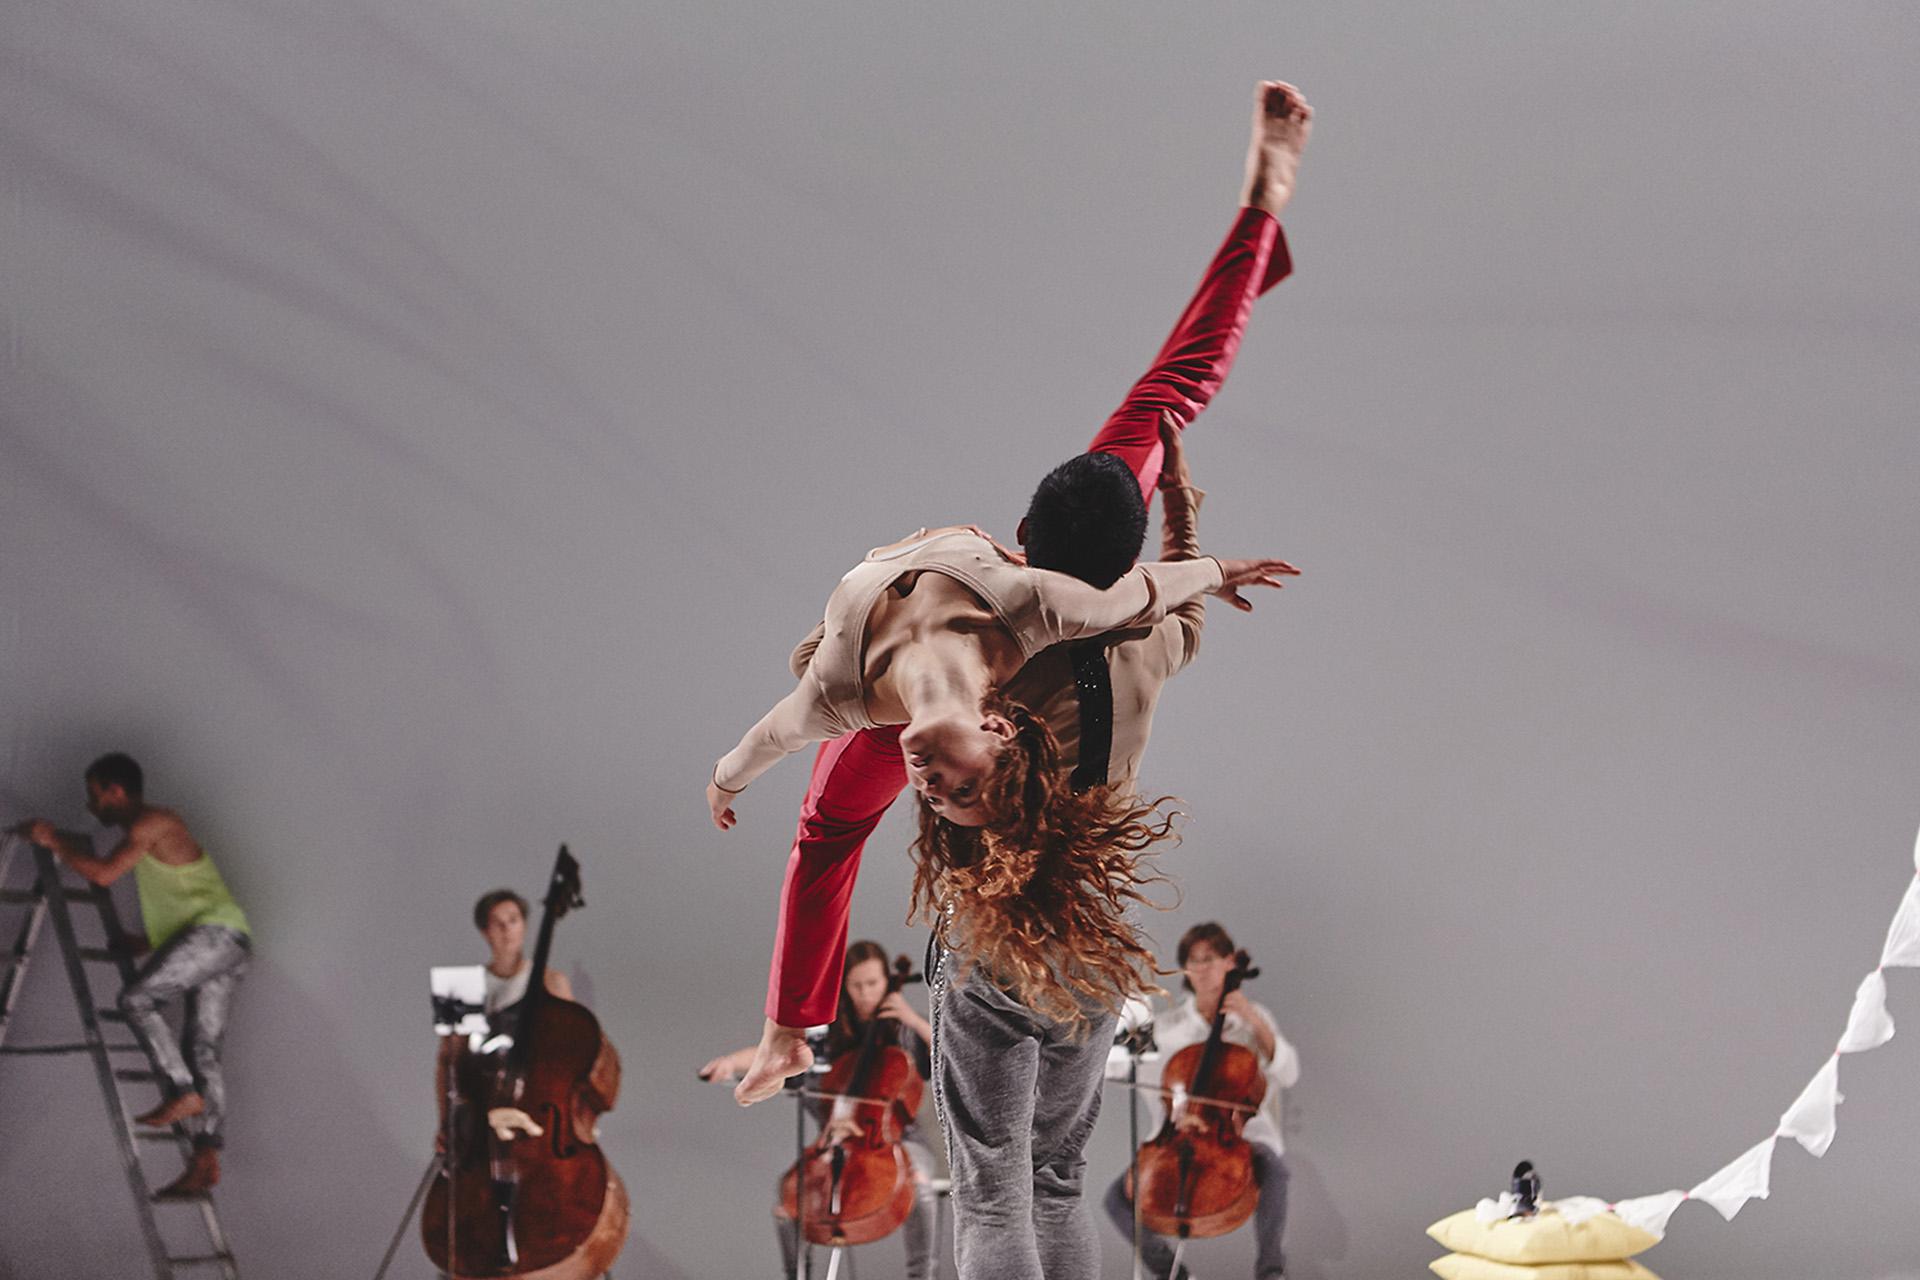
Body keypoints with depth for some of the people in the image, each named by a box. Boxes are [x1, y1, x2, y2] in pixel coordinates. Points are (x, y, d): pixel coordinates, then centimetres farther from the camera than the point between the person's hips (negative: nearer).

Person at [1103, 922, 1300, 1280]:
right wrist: (1174, 1114, -23)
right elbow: (1155, 1090, -2)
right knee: (1119, 1197, -19)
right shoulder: (1168, 1026, 6)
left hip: (1244, 1136, -2)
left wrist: (1256, 1023, -19)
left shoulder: (1253, 1016, 4)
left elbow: (1287, 1075, -9)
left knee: (1272, 1170, -37)